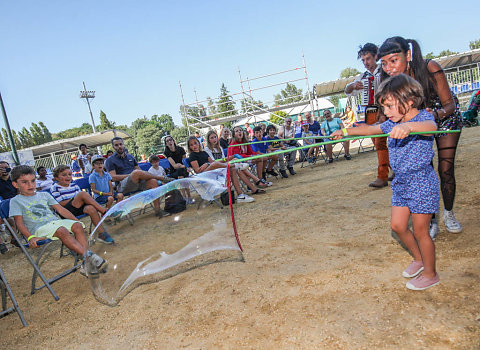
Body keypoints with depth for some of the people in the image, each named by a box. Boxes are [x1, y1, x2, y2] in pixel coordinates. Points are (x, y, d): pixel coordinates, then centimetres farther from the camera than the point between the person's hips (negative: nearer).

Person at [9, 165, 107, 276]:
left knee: (78, 226, -25)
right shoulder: (16, 201, 10)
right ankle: (89, 256, -45)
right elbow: (19, 222, -1)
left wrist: (77, 221, 7)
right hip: (39, 228, -5)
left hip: (55, 221, 5)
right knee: (62, 231, -36)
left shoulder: (44, 195, 22)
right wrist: (30, 237, -18)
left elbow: (60, 209, 19)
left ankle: (86, 265, -33)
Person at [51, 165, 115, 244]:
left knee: (91, 208, -33)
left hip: (78, 209, 5)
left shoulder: (74, 186, 18)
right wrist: (76, 199, -9)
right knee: (83, 193, -27)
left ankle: (102, 233, -31)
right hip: (67, 212, -4)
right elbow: (61, 204, -6)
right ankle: (104, 211, -24)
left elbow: (83, 199, 15)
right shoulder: (54, 188, 3)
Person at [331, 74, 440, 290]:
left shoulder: (423, 117, -16)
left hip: (422, 184, -7)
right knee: (398, 225, 11)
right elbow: (370, 129, 19)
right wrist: (345, 131, 17)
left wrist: (408, 126, -59)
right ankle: (418, 259, 35)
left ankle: (430, 274, 23)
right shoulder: (392, 123, 5)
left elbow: (431, 127, -39)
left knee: (420, 231, 2)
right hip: (401, 183, 7)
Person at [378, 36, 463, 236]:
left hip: (446, 119, -2)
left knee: (446, 169, -4)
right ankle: (431, 221, 8)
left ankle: (448, 214, 22)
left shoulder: (430, 68, -32)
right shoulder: (390, 81, -23)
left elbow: (450, 104, -27)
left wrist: (437, 113, -50)